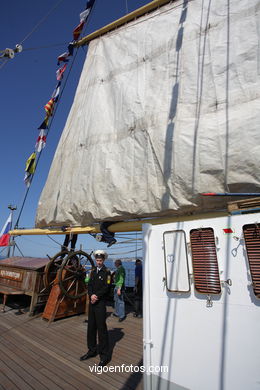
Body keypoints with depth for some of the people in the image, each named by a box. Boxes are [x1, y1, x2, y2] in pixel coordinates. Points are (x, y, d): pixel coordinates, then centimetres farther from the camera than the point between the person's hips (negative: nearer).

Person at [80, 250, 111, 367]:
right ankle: (92, 350, 34)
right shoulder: (93, 271, 9)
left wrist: (96, 295, -16)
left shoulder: (107, 272, -10)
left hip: (100, 303, -6)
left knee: (101, 328, 0)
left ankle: (104, 355, 14)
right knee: (91, 326, 16)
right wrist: (91, 295, -10)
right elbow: (89, 285, 6)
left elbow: (106, 287, -14)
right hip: (92, 302, 6)